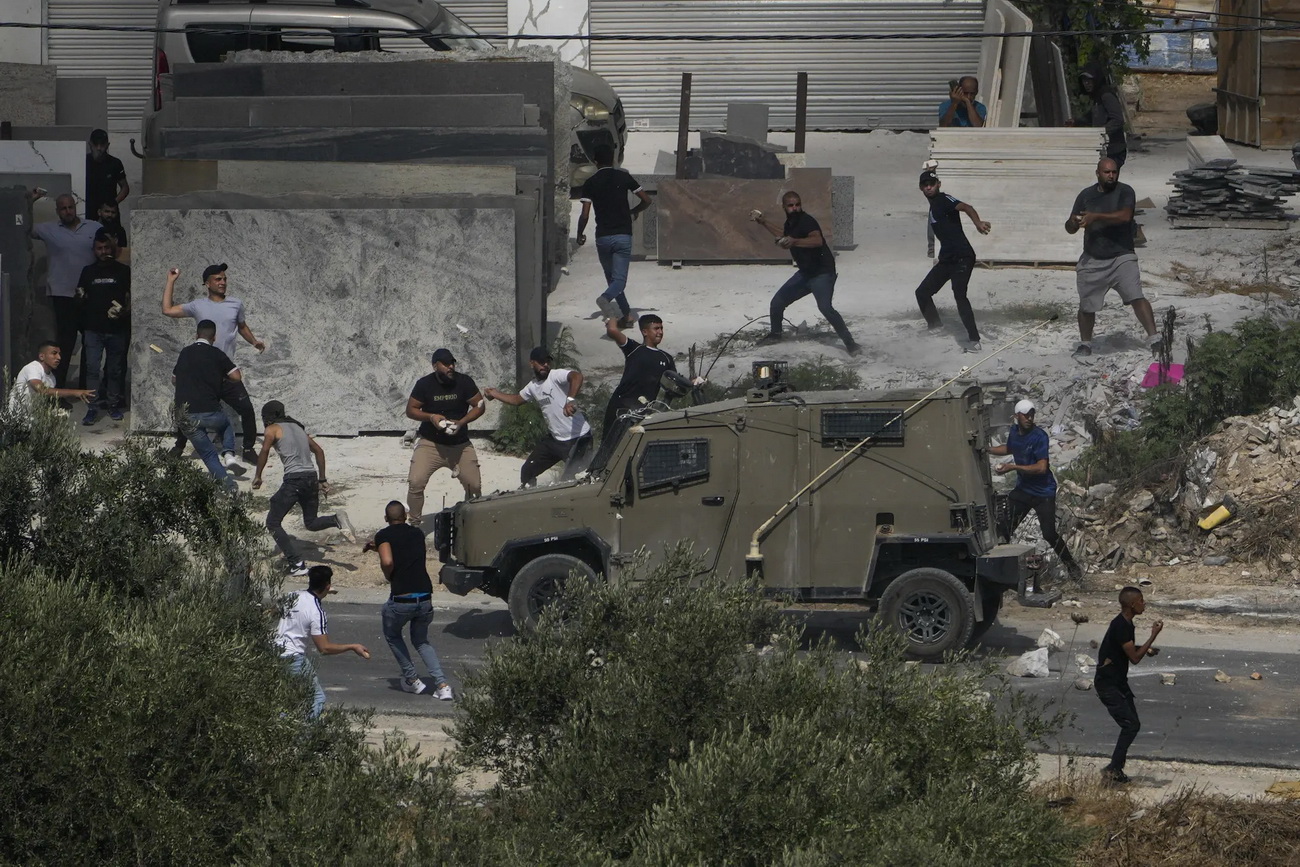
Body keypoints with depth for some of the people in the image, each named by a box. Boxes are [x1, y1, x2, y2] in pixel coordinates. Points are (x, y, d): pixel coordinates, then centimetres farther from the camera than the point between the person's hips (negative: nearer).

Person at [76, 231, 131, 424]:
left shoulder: (123, 271, 3)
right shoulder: (88, 271, 9)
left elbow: (129, 297, 4)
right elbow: (81, 297, 18)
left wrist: (124, 311, -13)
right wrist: (80, 295, -3)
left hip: (117, 329, -1)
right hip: (93, 328, 1)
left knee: (115, 369, 6)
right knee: (92, 368, -6)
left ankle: (113, 404, 18)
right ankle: (92, 407, -5)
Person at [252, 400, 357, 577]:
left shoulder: (272, 429, 4)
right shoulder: (298, 427, 22)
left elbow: (264, 451, -14)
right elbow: (319, 450, 22)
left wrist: (258, 476, -4)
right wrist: (322, 480, 24)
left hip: (293, 480, -7)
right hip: (311, 478, 7)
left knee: (273, 523, 4)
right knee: (311, 523, 22)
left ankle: (296, 563, -8)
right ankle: (337, 519, -9)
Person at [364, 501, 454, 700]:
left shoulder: (384, 536, -1)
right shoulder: (417, 534, 15)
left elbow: (388, 561, -19)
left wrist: (389, 578, 1)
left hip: (401, 600, -4)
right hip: (425, 598, 4)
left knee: (392, 635, 26)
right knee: (421, 641, 24)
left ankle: (411, 680, 23)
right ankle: (442, 685, 5)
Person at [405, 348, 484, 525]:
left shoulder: (464, 382, -8)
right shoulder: (425, 384, -9)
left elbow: (479, 406, -2)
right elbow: (410, 410, -3)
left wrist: (461, 422, -18)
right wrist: (431, 417, -21)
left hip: (460, 445, 1)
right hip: (430, 444, -1)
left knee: (474, 485, -1)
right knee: (415, 482, -18)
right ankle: (415, 523, -3)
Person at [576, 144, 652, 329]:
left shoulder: (590, 183, 0)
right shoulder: (624, 177, 1)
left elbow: (585, 215, -6)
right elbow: (646, 200, 4)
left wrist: (580, 235, 11)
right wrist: (634, 211, 25)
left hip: (602, 237, 1)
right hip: (623, 236, -1)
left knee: (612, 278, 17)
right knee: (619, 280, -5)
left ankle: (627, 315, 16)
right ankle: (606, 298, -36)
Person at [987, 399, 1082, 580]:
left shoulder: (1039, 436, -20)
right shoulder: (1014, 431, 2)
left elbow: (1041, 468, -26)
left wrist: (1013, 467, -26)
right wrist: (986, 449, 17)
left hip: (1043, 492, -6)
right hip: (1022, 489, 6)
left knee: (1049, 534, -8)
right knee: (1004, 529, 1)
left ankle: (1072, 567, 10)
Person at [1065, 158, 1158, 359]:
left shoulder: (1125, 192, -5)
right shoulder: (1086, 196, 6)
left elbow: (1125, 216, -24)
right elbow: (1070, 228, 7)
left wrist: (1096, 217, -28)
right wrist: (1073, 223, -18)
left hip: (1121, 257, -3)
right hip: (1092, 260, 3)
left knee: (1136, 297, -19)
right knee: (1086, 305, 9)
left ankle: (1154, 339, -19)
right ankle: (1085, 344, 29)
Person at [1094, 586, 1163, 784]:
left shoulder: (1126, 623, 8)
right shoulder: (1120, 626, -23)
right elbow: (1134, 658, -22)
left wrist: (1146, 649, 7)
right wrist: (1153, 636, -19)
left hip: (1119, 682, 10)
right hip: (1107, 684, -10)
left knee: (1131, 724, 10)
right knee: (1131, 724, -13)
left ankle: (1115, 768, 16)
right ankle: (1113, 769, -9)